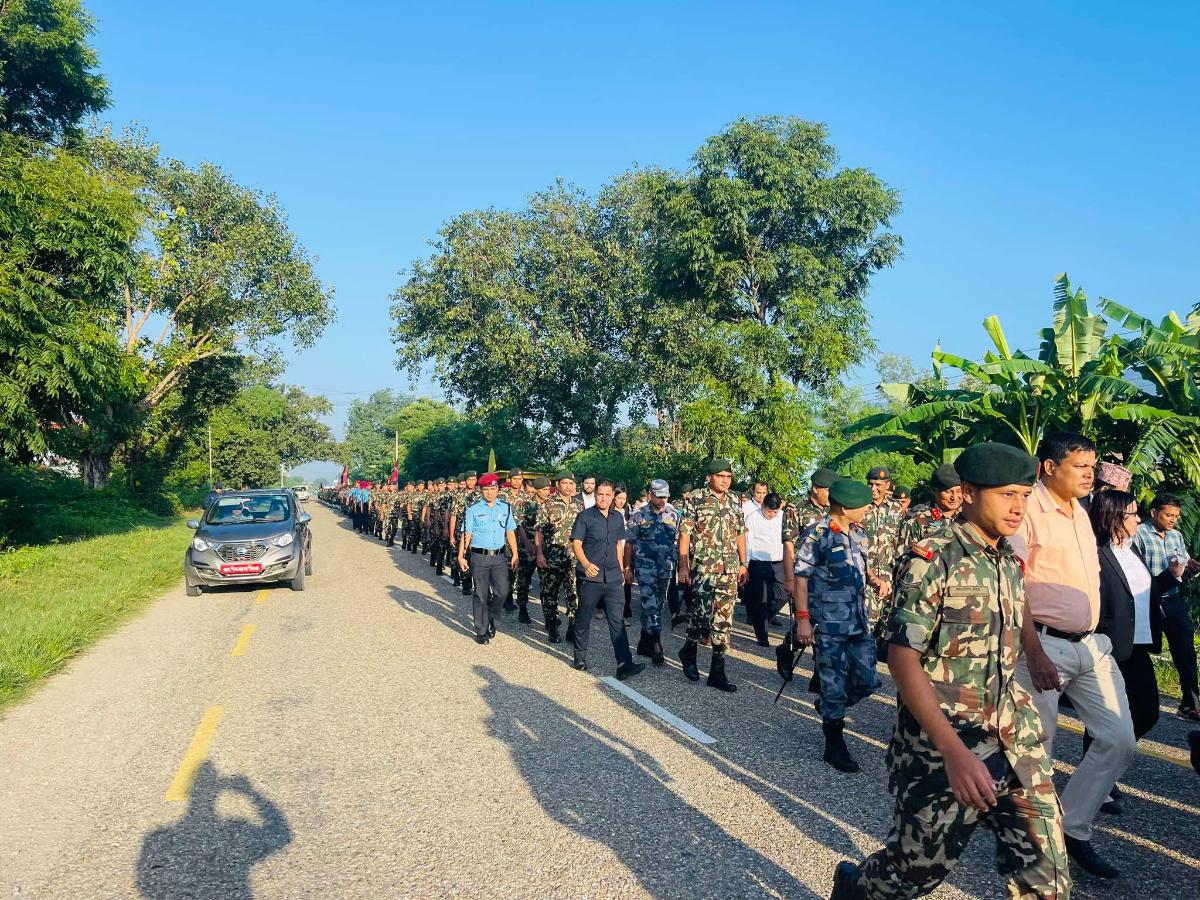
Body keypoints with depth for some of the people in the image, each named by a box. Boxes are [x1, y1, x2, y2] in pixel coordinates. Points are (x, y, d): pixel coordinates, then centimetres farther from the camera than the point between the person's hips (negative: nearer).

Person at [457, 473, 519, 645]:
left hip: (499, 557, 3)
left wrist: (515, 554, 5)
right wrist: (461, 556, -7)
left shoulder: (506, 508, 8)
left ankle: (490, 617, 30)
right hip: (479, 557, -3)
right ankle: (482, 631, 15)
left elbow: (510, 533, 9)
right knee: (481, 595, 4)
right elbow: (466, 534, -2)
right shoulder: (473, 509, -2)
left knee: (502, 591, 2)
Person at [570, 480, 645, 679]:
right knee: (584, 619, 8)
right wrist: (586, 564, -27)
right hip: (590, 577, -4)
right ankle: (580, 658, 25)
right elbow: (576, 544, -11)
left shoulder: (618, 517, 11)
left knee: (617, 621, -1)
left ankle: (624, 664, -4)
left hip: (613, 578, 4)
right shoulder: (585, 517, -6)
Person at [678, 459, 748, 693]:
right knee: (703, 613, -9)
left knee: (723, 619, 4)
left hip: (729, 569, 5)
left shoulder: (734, 502, 12)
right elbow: (684, 534, -5)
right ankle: (689, 652, 20)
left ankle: (718, 672, 10)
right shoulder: (695, 499, -4)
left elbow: (740, 534, 17)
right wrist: (683, 566, -10)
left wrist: (743, 564, 13)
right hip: (703, 568, -5)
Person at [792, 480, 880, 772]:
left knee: (867, 680, 9)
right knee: (834, 684, 2)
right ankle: (834, 745, 17)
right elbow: (800, 578, -12)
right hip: (829, 626, -7)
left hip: (860, 622, 7)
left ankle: (829, 708, 35)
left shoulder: (857, 533, 8)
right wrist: (803, 620, -15)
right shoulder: (816, 536, -14)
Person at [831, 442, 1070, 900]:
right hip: (940, 744, -6)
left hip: (1016, 742, 6)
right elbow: (902, 658, -19)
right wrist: (954, 752, -26)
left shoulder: (1011, 562, 8)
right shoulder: (931, 560, -15)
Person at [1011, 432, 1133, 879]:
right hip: (1044, 646, -8)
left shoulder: (1079, 513, 13)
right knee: (1036, 752, 1)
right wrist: (1035, 653, -20)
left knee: (1119, 740, 8)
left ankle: (1073, 829, 22)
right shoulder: (1027, 511, -12)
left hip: (1091, 645, 8)